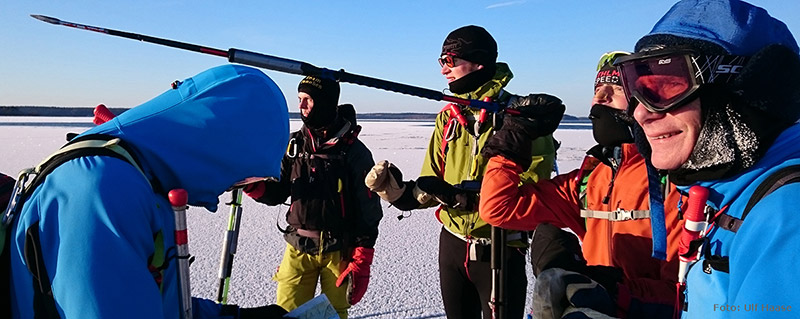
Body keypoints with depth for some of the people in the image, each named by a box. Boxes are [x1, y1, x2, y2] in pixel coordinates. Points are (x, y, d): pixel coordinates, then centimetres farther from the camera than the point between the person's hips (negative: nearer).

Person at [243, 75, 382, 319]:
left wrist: (361, 264, -10)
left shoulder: (354, 151, -9)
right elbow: (277, 193, 8)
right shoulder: (294, 144, 3)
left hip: (339, 250, -3)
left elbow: (369, 210, -8)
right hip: (298, 248, 3)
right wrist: (251, 183, -13)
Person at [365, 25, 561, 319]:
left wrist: (462, 195, -25)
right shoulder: (448, 117, 6)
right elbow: (430, 188, 7)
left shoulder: (519, 113, -12)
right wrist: (397, 191, -13)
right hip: (452, 244, 6)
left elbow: (533, 183, -21)